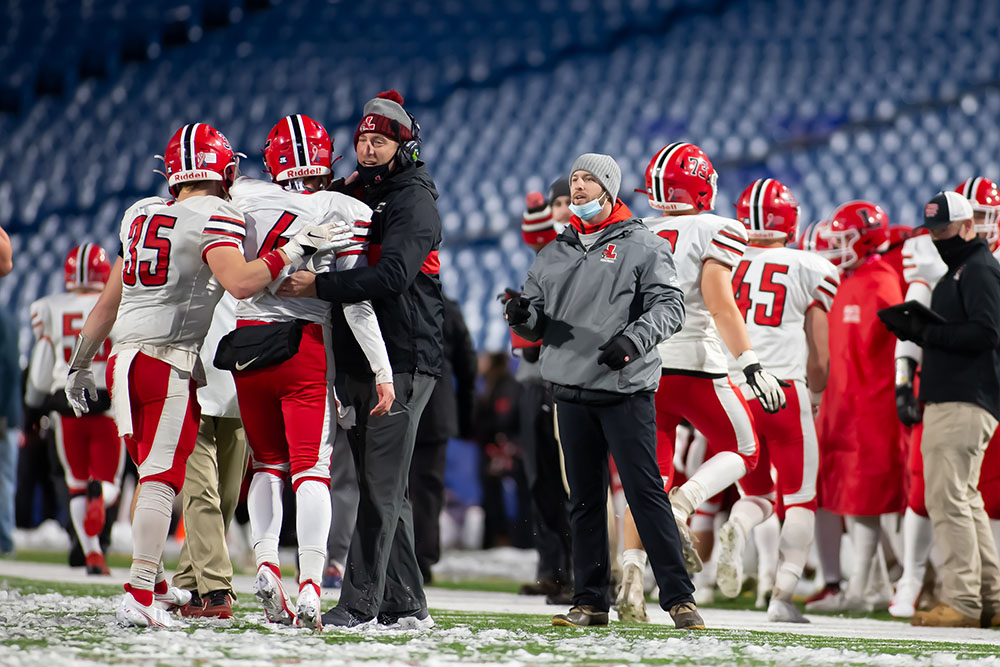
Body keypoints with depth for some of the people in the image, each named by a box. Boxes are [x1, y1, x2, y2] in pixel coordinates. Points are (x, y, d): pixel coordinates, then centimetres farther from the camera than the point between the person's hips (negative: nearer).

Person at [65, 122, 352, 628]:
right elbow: (240, 283, -23)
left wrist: (81, 364, 28)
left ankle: (152, 582, 27)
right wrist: (297, 250, -17)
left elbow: (108, 301, 21)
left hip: (124, 357, 7)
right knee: (163, 479, -6)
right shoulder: (216, 219, -6)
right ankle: (138, 596, -11)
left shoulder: (140, 214, 16)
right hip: (171, 361, -7)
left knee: (150, 474, 18)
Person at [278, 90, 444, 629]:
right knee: (384, 488, 10)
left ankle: (359, 603, -13)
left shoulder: (413, 201, -9)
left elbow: (392, 275, -23)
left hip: (403, 360, -9)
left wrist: (320, 286, -27)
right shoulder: (357, 196, 19)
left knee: (380, 485, -10)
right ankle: (405, 604, 15)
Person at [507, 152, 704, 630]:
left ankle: (678, 597, -7)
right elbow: (536, 318, 18)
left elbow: (669, 306, -7)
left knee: (645, 493, -9)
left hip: (625, 390, -5)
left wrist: (633, 340, -23)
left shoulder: (642, 246, 1)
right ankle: (590, 601, 12)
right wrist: (523, 316, -5)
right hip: (571, 389, 5)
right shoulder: (554, 254, 18)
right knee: (584, 499, 7)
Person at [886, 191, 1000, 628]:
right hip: (948, 400, 11)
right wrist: (915, 329, 6)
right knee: (964, 500, 12)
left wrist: (924, 331, -18)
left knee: (947, 497, -14)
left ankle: (961, 601, -15)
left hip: (965, 404, -11)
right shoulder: (956, 272, 22)